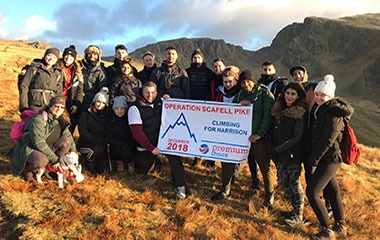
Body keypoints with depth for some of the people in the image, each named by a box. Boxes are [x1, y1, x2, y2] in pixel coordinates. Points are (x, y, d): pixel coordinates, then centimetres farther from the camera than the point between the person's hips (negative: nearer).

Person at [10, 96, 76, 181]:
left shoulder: (62, 121, 2)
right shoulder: (38, 120, -21)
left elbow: (69, 136, 9)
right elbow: (38, 142, -27)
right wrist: (54, 158, -27)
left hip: (46, 149, 7)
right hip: (29, 149, -7)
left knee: (66, 140, -12)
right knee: (41, 161, -39)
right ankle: (26, 169, -4)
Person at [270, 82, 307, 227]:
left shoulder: (300, 113, -12)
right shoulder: (279, 109, 7)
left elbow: (297, 137, -15)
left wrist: (279, 149, -15)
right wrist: (274, 148, 5)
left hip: (293, 154, -7)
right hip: (279, 154, 7)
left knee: (294, 182, 0)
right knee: (282, 180, 11)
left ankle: (298, 216, 15)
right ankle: (295, 208, 30)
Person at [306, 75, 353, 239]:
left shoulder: (334, 114, -18)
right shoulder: (323, 110, 10)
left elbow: (327, 141, -23)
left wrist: (313, 161, -17)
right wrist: (314, 159, 12)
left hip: (329, 159, -10)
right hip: (327, 159, 10)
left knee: (312, 192, -9)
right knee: (331, 191, 18)